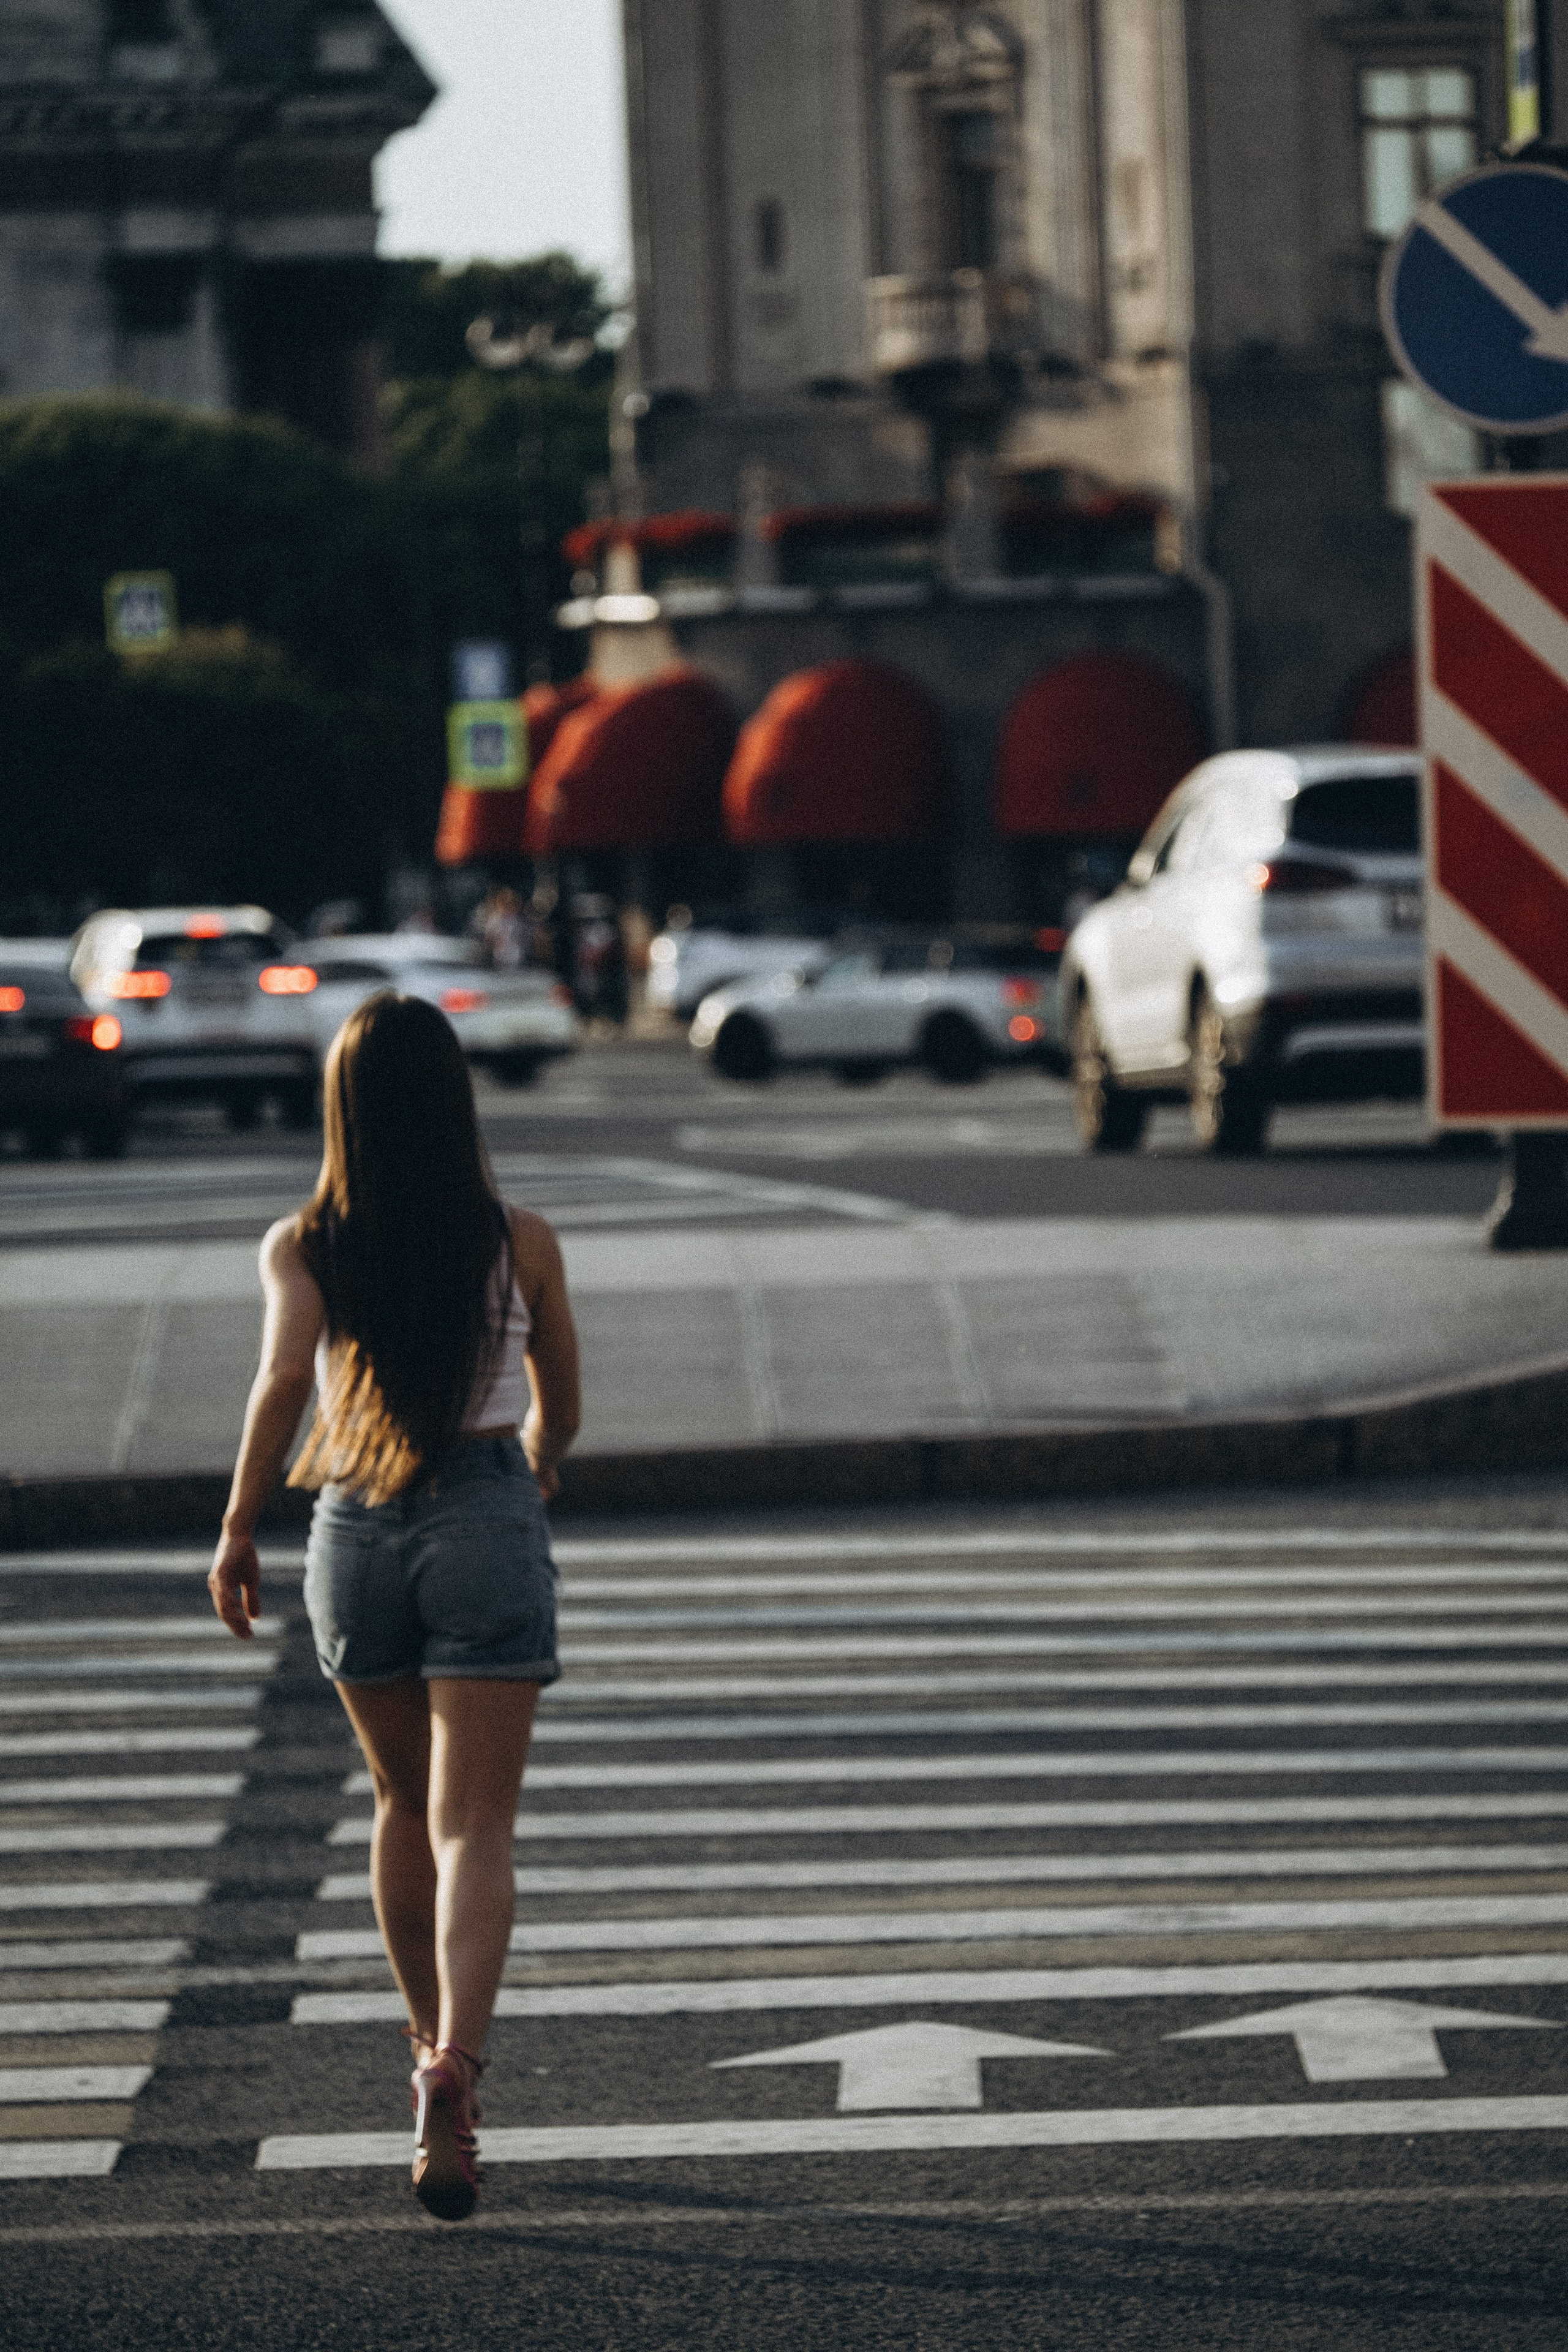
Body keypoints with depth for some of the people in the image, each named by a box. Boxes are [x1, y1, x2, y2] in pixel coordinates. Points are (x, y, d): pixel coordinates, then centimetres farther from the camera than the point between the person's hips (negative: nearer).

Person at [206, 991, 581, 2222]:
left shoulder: (304, 1248, -3)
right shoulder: (521, 1243, -2)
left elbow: (284, 1380, -18)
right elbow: (560, 1410, 8)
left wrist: (239, 1530, -9)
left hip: (356, 1527, 2)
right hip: (488, 1517, -2)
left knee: (406, 1808, 22)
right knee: (472, 1825, -6)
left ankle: (436, 2054, 34)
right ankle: (456, 2063, -27)